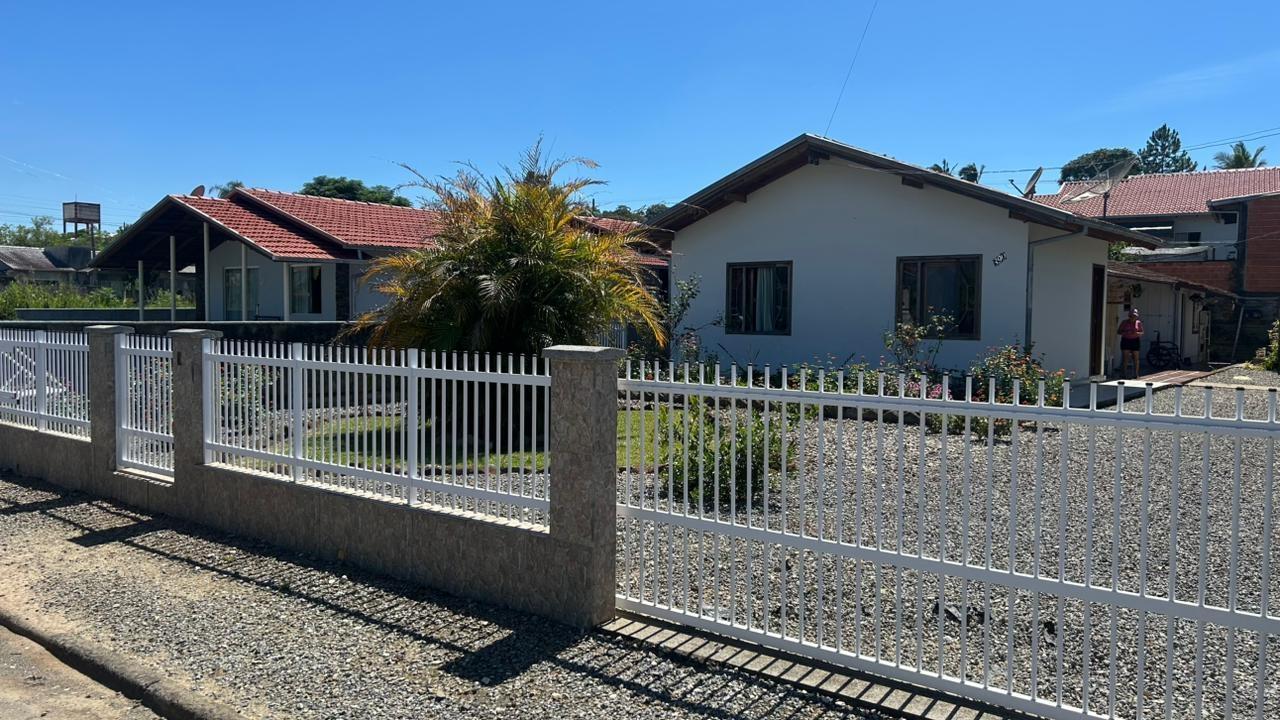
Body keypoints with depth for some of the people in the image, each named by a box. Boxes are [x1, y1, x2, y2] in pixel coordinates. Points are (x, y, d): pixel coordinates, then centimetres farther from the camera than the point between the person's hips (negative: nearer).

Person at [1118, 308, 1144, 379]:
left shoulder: (1138, 323, 3)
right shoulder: (1125, 322, 0)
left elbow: (1142, 332, 7)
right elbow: (1119, 331, 2)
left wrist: (1137, 333, -15)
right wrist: (1126, 332, -17)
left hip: (1135, 341, 1)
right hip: (1125, 341, -1)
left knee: (1135, 358, 3)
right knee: (1125, 358, -4)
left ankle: (1136, 375, 10)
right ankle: (1123, 375, -1)